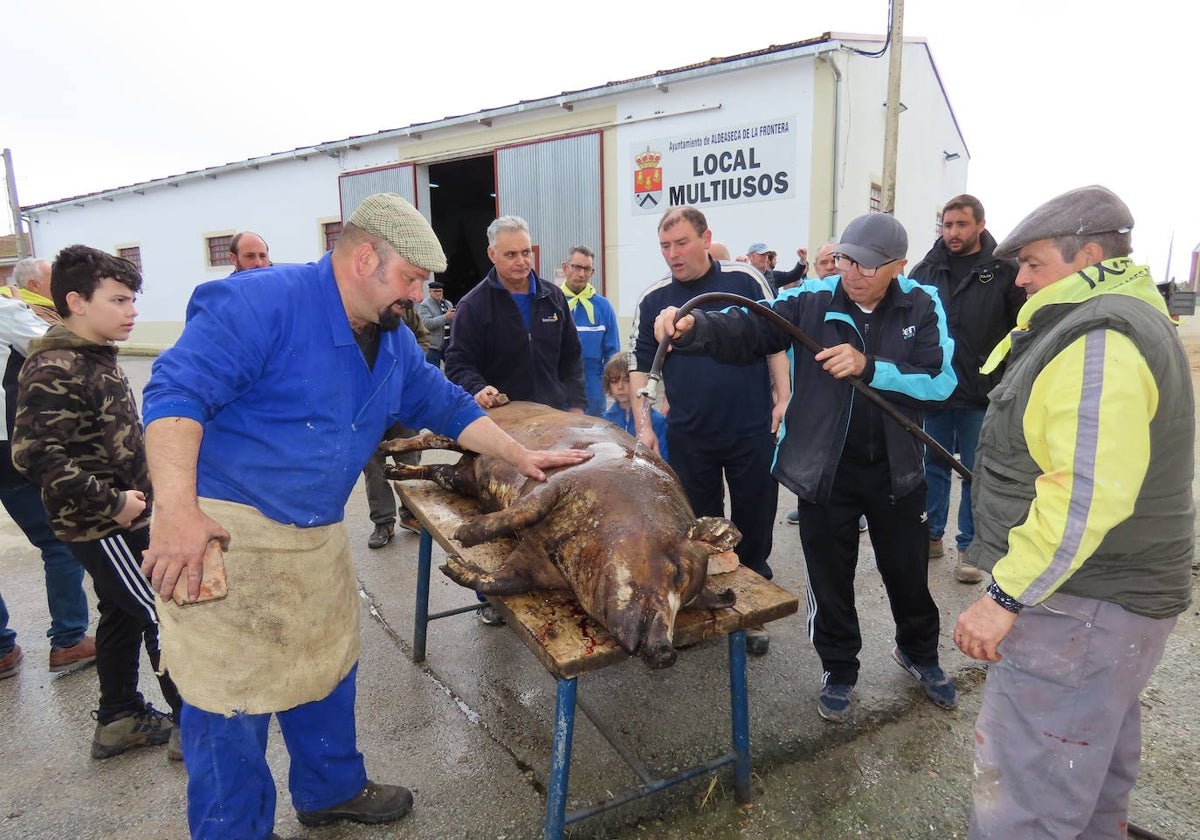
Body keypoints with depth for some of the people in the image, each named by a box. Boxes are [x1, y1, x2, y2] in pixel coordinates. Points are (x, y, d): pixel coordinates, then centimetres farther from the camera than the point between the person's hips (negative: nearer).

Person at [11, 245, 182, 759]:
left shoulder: (96, 358, 10)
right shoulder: (54, 369, -19)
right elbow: (35, 455, -26)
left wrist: (131, 494, 12)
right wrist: (112, 504, -22)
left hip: (121, 519, 9)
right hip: (100, 526, -9)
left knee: (122, 615, 18)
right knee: (167, 619, -3)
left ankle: (119, 720, 33)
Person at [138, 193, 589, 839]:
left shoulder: (392, 343, 8)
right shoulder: (262, 302, -19)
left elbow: (448, 407, 17)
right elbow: (176, 393, -24)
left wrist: (522, 457, 13)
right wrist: (178, 510, -34)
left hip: (318, 537, 8)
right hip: (223, 531, -8)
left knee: (326, 672, 21)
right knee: (232, 700, 2)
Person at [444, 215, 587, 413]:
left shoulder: (553, 296, 8)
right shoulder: (472, 305, -6)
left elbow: (571, 355, 13)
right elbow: (458, 363, -7)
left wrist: (576, 404, 7)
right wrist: (477, 389, -27)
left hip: (554, 413, 4)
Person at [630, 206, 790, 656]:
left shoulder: (745, 280, -1)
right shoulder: (653, 300, 1)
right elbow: (639, 367, 3)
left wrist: (784, 398, -3)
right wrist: (643, 425, -6)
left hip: (752, 430, -1)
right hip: (689, 437, 1)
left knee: (754, 527, 10)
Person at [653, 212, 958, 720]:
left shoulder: (922, 306, -6)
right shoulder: (811, 300, -10)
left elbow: (941, 379, -16)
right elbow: (746, 331, -20)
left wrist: (868, 367, -28)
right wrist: (693, 328, -40)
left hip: (897, 469, 2)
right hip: (824, 469, -1)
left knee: (908, 572, 21)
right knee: (830, 579, 13)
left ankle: (919, 653, 49)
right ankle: (840, 670, 37)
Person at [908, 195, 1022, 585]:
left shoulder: (1004, 271, -5)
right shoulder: (927, 269, 4)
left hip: (982, 394, -3)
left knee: (976, 473, 8)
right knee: (934, 465, 14)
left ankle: (968, 547, 20)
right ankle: (931, 535, 28)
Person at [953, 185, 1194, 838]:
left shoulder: (1097, 341, -20)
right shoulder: (1132, 320, 16)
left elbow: (1086, 493, -29)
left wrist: (1006, 595, -24)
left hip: (1077, 611, -11)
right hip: (1113, 592, 11)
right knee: (1093, 770, 26)